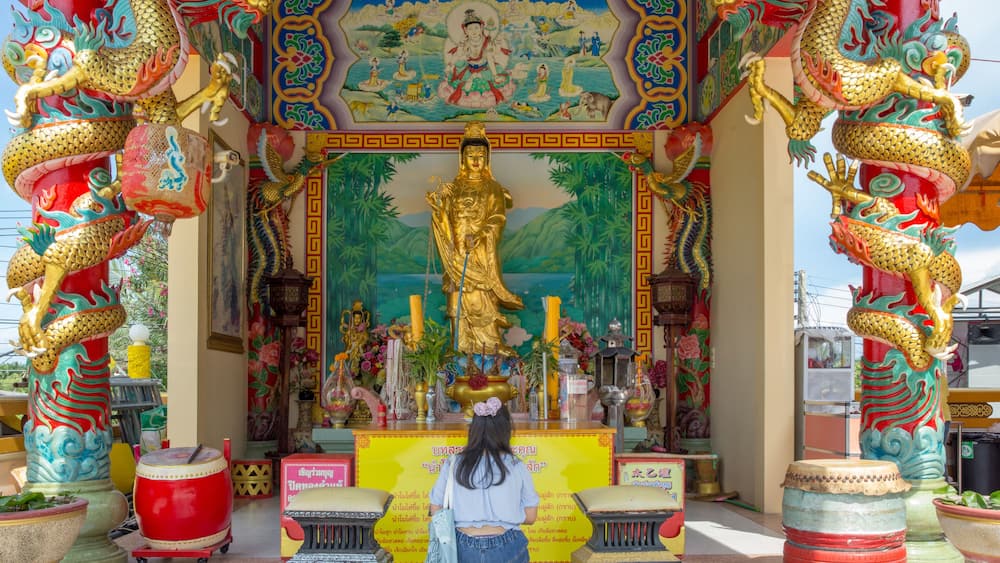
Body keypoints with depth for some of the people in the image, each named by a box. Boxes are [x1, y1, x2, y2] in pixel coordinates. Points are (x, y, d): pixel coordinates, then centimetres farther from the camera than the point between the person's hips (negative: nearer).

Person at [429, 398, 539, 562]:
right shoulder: (516, 467, -7)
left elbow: (435, 510, 0)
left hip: (465, 549, 1)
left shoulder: (453, 464, -6)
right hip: (506, 549, 0)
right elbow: (530, 517, -2)